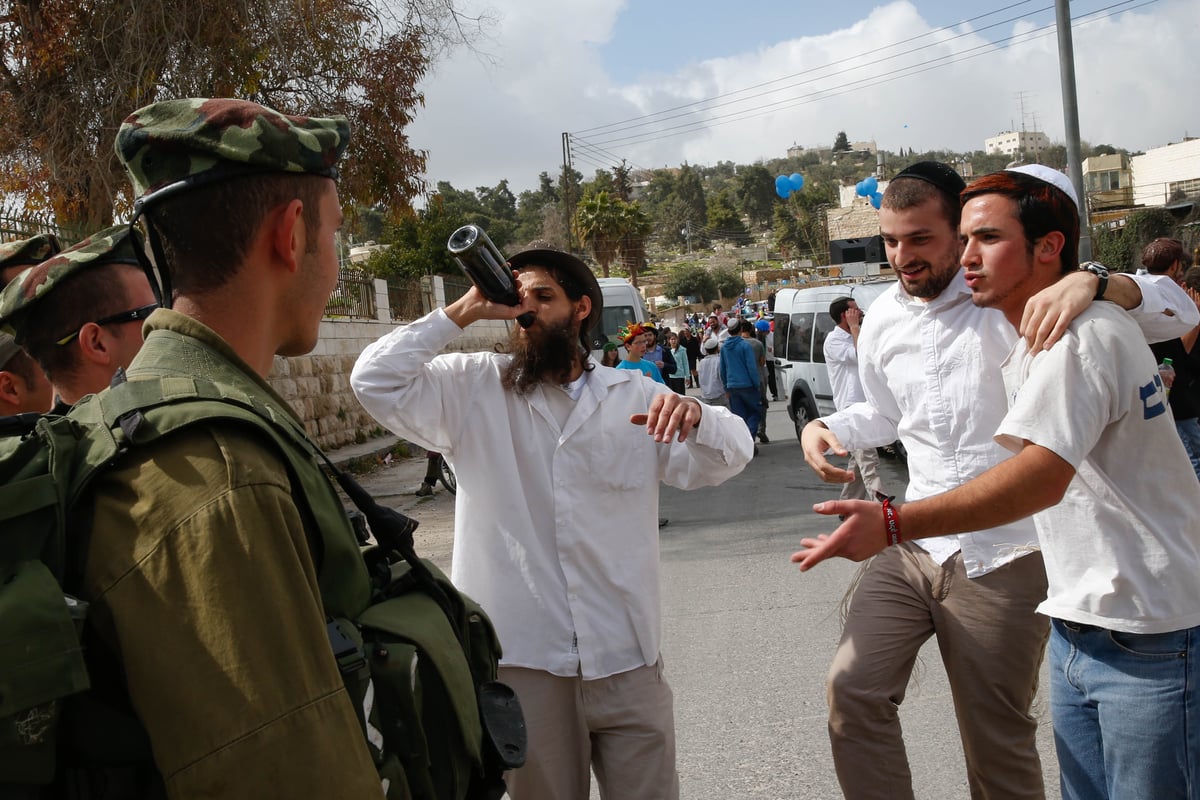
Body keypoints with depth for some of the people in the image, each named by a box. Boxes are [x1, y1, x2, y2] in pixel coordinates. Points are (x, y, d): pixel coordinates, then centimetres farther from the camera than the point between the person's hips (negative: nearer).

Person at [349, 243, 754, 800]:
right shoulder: (472, 389, 5)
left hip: (627, 659, 1)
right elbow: (376, 382, -6)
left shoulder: (634, 395, 8)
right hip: (522, 661, -1)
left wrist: (694, 414, -19)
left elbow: (726, 459, 4)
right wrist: (461, 313, -7)